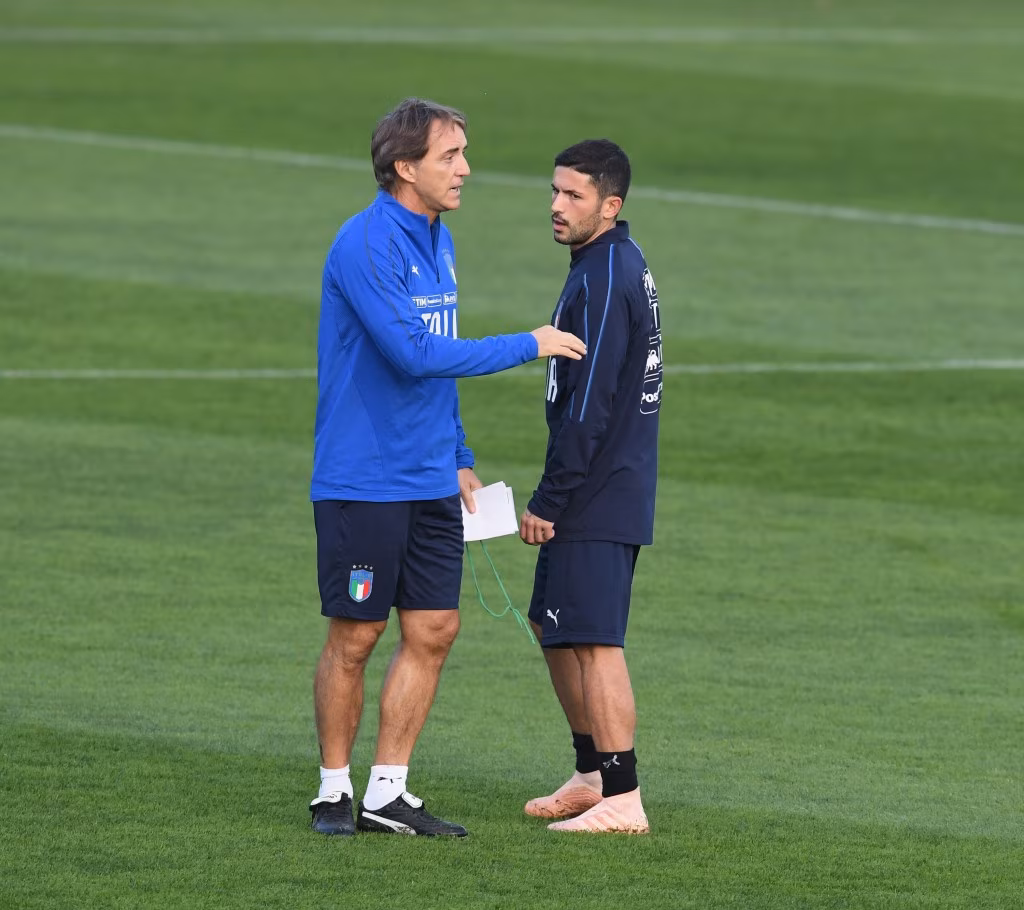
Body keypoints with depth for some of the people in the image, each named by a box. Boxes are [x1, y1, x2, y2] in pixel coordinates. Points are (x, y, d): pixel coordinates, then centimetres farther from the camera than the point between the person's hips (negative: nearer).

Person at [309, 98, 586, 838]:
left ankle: (388, 792, 12)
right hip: (361, 483, -8)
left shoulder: (438, 243, 12)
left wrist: (458, 459, 20)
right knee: (355, 637, 0)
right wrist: (527, 346, -18)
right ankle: (334, 790, 13)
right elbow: (414, 353, -24)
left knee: (434, 631, 5)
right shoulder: (367, 245, -16)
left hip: (429, 483, 8)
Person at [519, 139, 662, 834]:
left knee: (594, 643, -8)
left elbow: (588, 406, -21)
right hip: (617, 491, 11)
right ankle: (592, 777, 26)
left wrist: (548, 502, -17)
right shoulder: (625, 265, 14)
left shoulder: (604, 280, -18)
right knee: (556, 631, 19)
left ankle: (622, 800, -7)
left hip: (597, 497, -11)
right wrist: (555, 499, 22)